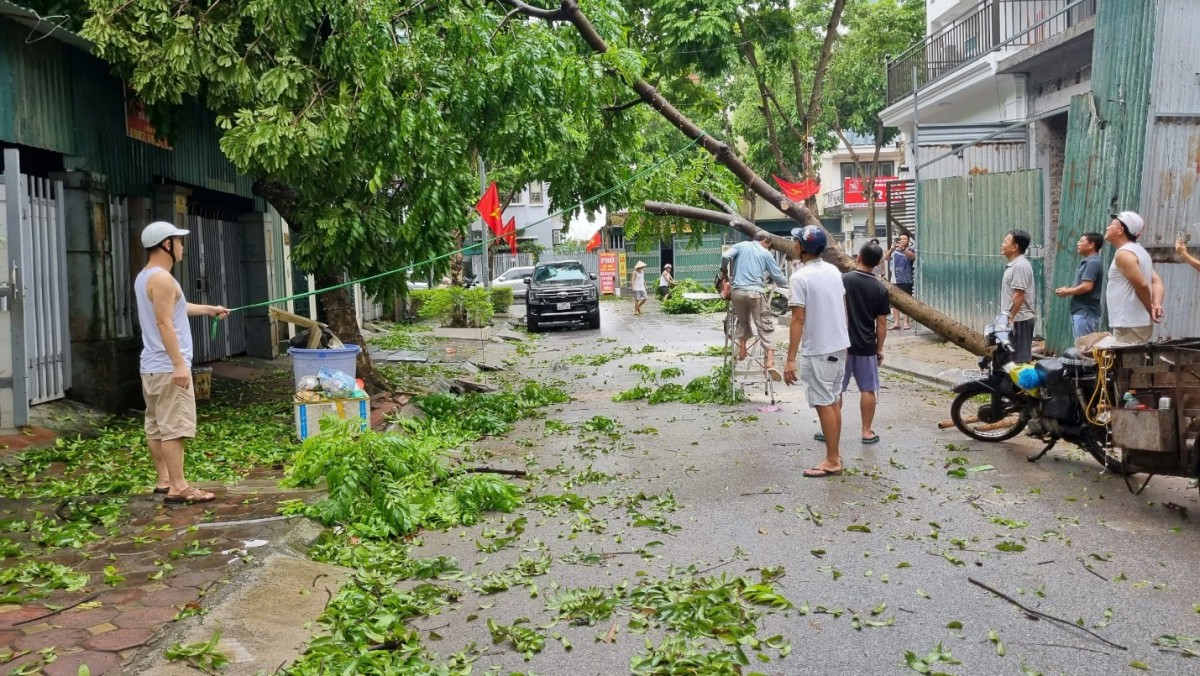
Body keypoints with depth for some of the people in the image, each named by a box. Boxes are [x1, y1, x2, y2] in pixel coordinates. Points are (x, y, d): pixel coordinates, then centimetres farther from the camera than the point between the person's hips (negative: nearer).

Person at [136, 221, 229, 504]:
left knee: (156, 426, 13)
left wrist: (208, 309, 42)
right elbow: (164, 323, -23)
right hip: (168, 367, -10)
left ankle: (164, 480, 20)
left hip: (152, 366, 10)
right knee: (173, 427, -9)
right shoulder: (162, 278, -16)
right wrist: (179, 364, -24)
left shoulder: (145, 277, 16)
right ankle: (178, 487, -7)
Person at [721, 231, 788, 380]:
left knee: (742, 321, 27)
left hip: (737, 291, 3)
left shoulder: (741, 245, 16)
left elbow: (725, 256, -3)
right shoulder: (766, 254, 12)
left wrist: (724, 271, 16)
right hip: (755, 292, -3)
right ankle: (770, 362, -12)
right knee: (766, 327, -1)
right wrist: (786, 282, 35)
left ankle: (741, 351, 25)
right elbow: (778, 278, 13)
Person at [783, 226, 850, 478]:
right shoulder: (834, 271, 7)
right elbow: (843, 308, 13)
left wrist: (790, 359, -18)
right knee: (834, 401, 16)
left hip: (817, 350, -8)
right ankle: (835, 453, 25)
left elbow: (798, 319, -19)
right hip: (839, 345, 8)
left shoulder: (800, 277, -16)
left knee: (824, 404, -2)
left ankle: (832, 461, 3)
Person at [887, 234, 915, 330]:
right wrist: (891, 249, -14)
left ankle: (906, 323, -2)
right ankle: (896, 322, 9)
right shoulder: (895, 250, 13)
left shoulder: (911, 249, 2)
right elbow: (887, 258, 3)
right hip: (895, 279, 4)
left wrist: (903, 249, -32)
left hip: (906, 280, -4)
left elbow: (913, 257, -19)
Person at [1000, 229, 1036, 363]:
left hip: (1018, 320, -10)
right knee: (1015, 357, 13)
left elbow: (1019, 295, -21)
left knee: (1020, 358, -7)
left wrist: (1011, 318, -21)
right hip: (1015, 319, 10)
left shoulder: (1020, 266, -16)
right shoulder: (1013, 264, 16)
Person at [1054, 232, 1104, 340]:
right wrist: (1068, 289, 6)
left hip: (1086, 313, -10)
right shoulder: (1087, 262, 17)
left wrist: (1067, 292, -11)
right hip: (1081, 311, 10)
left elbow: (1087, 286, -24)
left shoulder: (1092, 262, -15)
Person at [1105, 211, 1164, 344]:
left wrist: (1150, 311, -6)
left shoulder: (1123, 254, -14)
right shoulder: (1138, 250, 17)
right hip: (1136, 322, 10)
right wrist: (1157, 304, -3)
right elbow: (1156, 281, 12)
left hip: (1130, 325, -10)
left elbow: (1141, 285, -20)